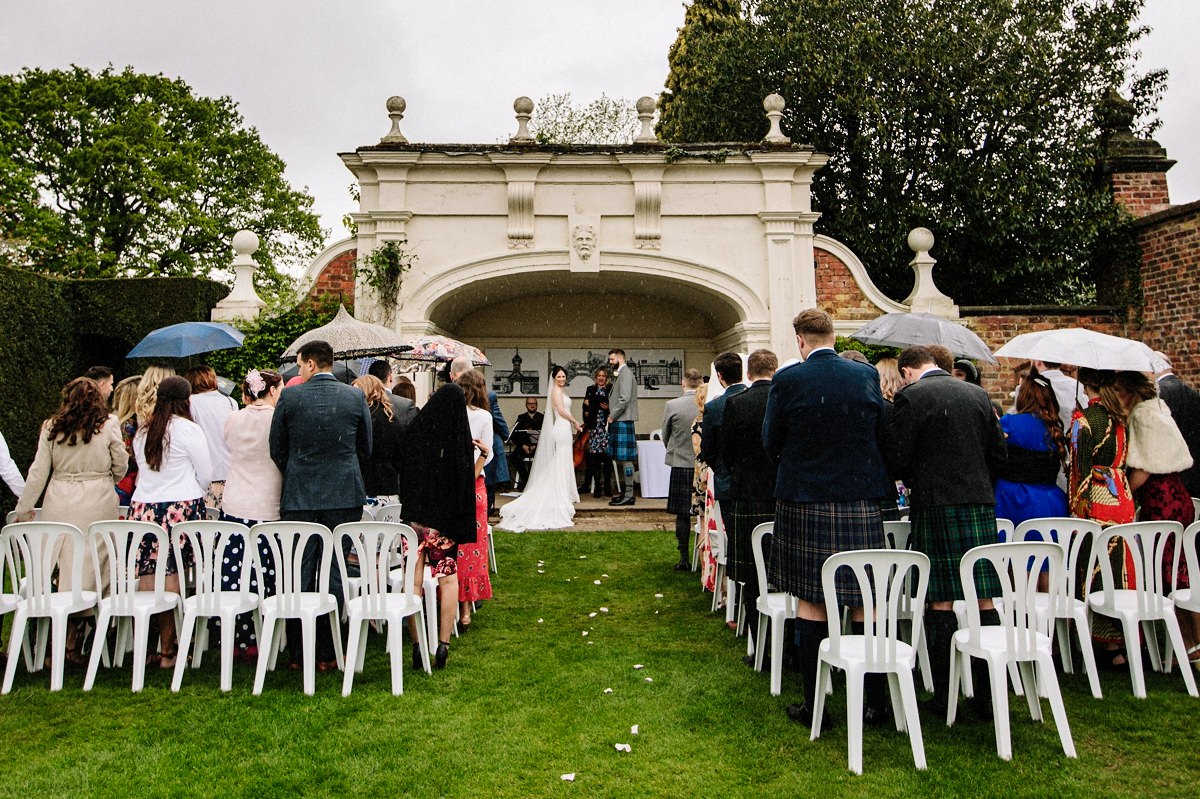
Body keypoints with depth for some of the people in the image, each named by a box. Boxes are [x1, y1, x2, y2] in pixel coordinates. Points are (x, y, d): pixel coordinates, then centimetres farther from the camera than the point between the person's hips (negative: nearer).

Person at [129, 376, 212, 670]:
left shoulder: (141, 432, 11)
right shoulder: (188, 429, -5)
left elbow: (142, 471, 20)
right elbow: (205, 474, 0)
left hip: (143, 506, 5)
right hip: (181, 508, -5)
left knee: (146, 579, 6)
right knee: (172, 578, -2)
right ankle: (167, 651, 3)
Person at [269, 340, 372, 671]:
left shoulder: (289, 397, -4)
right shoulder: (356, 397, -1)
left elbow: (277, 449, 3)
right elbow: (365, 450, 6)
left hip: (298, 497, 0)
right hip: (344, 497, 1)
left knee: (299, 576, 8)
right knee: (334, 575, 6)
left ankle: (299, 654, 15)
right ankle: (327, 653, 12)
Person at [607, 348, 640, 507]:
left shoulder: (625, 373, -10)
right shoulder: (620, 374, 20)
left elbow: (624, 398, -20)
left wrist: (612, 416, -13)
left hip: (623, 421, -10)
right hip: (618, 421, 10)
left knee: (625, 458, -9)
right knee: (620, 459, 12)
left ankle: (629, 495, -7)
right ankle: (624, 492, 19)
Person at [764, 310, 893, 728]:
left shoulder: (787, 380, -8)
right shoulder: (867, 375, 0)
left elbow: (771, 443, -1)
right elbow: (882, 435, 9)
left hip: (804, 501, -2)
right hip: (861, 502, 2)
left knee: (810, 601, 7)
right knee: (866, 601, 11)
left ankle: (814, 704, 14)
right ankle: (876, 702, 20)